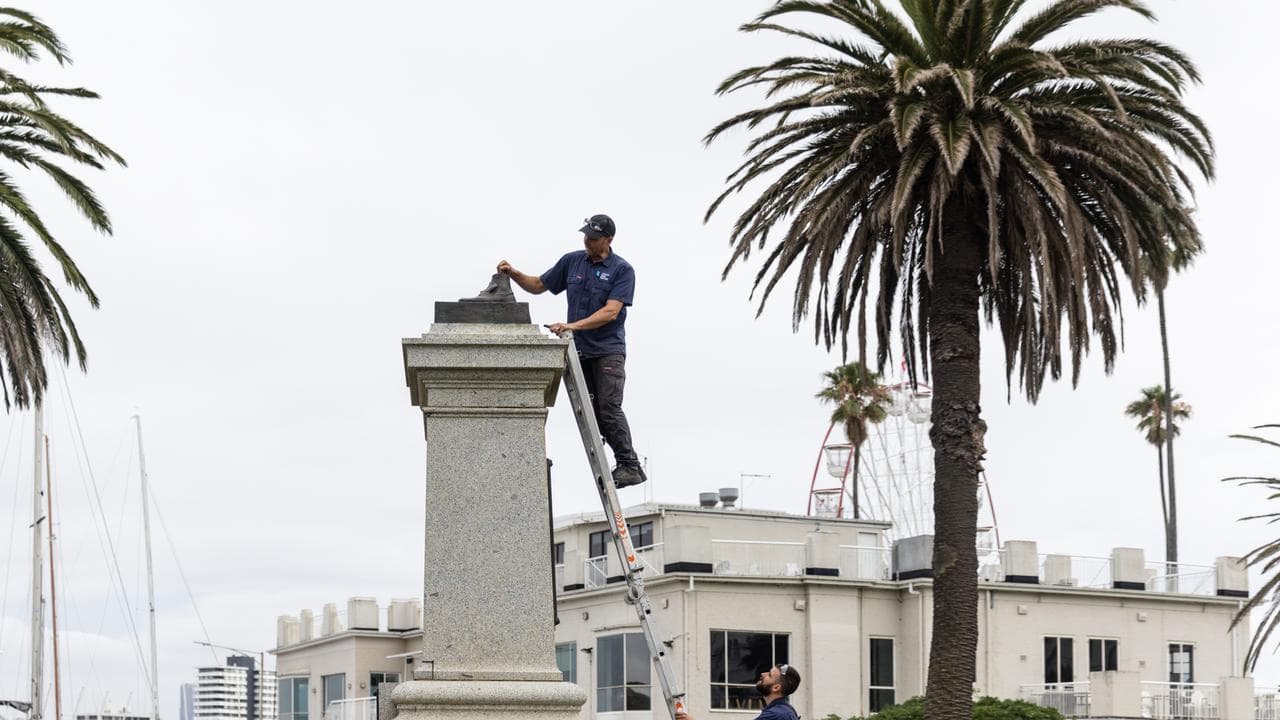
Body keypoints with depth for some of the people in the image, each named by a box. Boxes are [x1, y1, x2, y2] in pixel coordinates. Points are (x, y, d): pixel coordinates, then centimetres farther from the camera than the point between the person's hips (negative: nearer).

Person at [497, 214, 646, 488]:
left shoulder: (622, 270, -7)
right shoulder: (572, 261, 8)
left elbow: (610, 312, -18)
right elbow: (539, 285, 18)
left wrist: (574, 326, -26)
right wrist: (514, 274, 1)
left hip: (608, 351, -6)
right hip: (579, 350, 6)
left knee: (609, 408, -16)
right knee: (591, 412, 4)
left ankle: (629, 467, -12)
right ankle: (627, 464, 11)